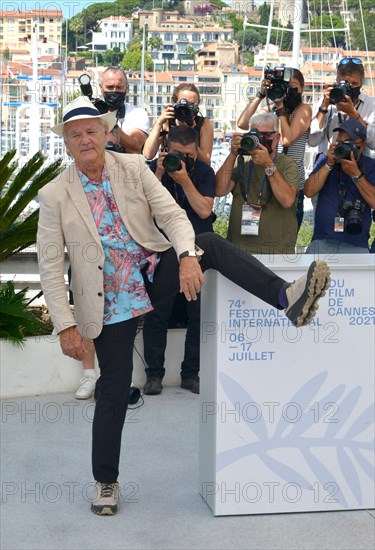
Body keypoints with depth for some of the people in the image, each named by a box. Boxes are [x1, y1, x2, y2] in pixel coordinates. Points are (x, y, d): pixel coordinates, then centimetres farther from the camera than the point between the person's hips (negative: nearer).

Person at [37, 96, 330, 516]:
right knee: (114, 390, 2)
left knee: (210, 244, -24)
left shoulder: (133, 168, -3)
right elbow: (50, 265, -8)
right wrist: (65, 326, -13)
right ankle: (106, 482, 19)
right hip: (109, 302, -1)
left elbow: (171, 213, -10)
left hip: (154, 273, 2)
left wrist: (187, 256, -30)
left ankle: (289, 298, -32)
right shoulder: (55, 196, -8)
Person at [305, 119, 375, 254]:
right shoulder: (325, 160, 11)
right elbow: (309, 191, -1)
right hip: (321, 243, 2)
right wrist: (329, 164, -8)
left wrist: (355, 174, -14)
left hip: (356, 248, -2)